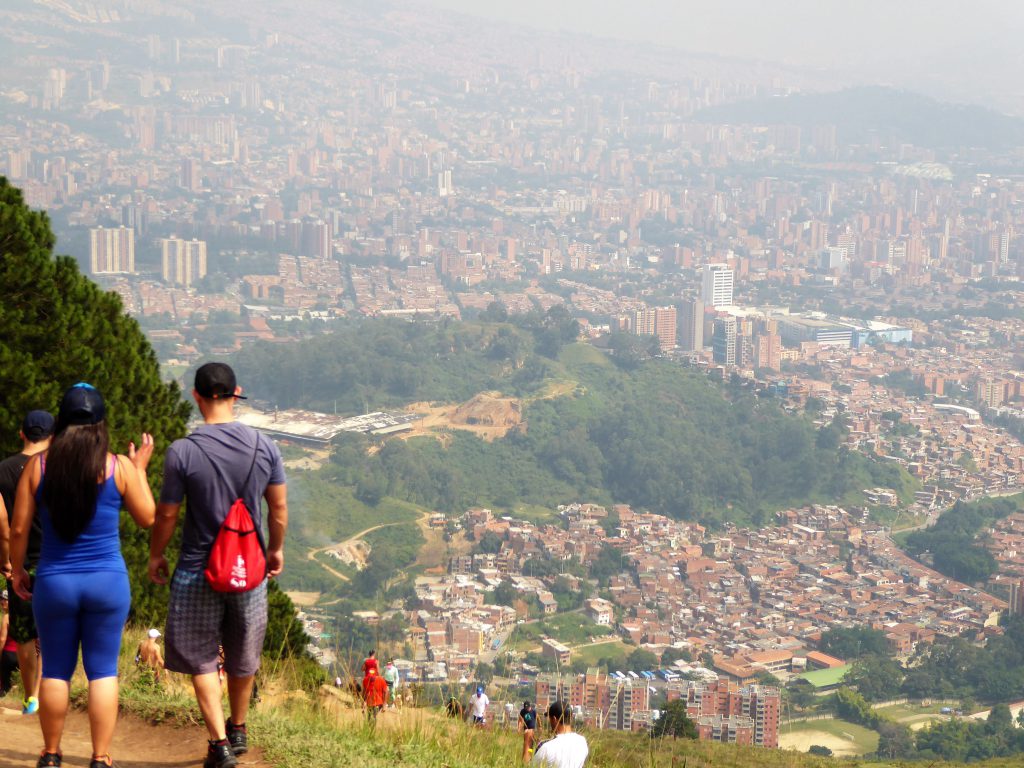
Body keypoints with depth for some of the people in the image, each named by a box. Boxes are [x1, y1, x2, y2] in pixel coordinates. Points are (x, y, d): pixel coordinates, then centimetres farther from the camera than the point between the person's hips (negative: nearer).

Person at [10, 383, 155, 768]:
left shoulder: (38, 465, -5)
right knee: (103, 672, 7)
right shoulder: (120, 467, -7)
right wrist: (140, 469, 14)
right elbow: (147, 518, 4)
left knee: (55, 671, 14)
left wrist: (17, 571, 13)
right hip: (108, 581, -1)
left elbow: (18, 529, -2)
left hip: (54, 582, 1)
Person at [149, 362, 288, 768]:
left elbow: (166, 514, -9)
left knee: (200, 658, 9)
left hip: (198, 571, -4)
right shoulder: (264, 446, -6)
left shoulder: (182, 452, -16)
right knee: (243, 657, 20)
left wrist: (156, 555, 8)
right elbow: (279, 506, 3)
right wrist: (276, 550, 19)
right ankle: (238, 730, 37)